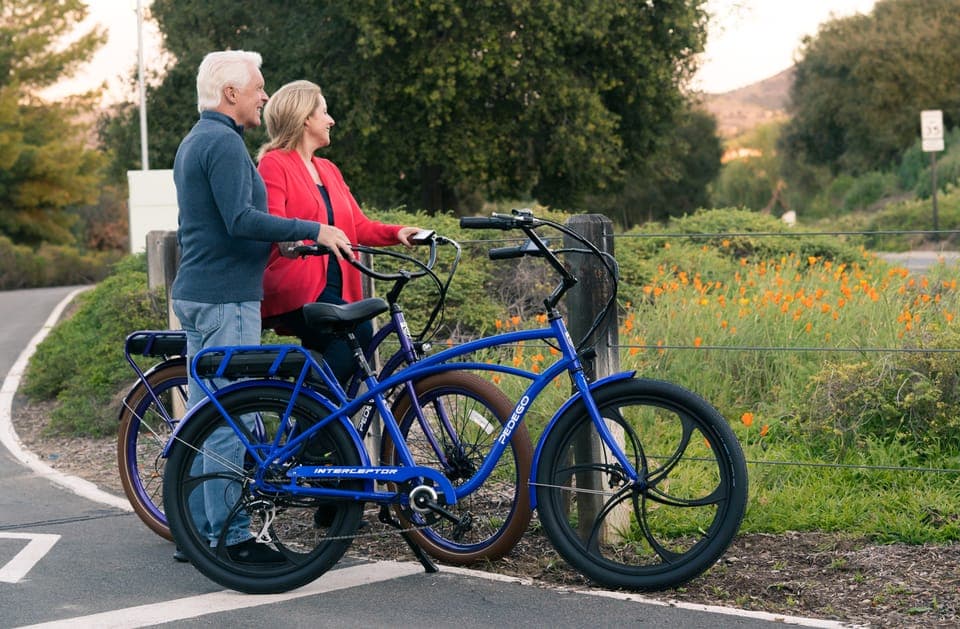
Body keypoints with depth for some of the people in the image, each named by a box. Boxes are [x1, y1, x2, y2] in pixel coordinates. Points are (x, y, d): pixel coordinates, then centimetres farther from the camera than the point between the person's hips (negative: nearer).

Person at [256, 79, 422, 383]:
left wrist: (396, 232, 0)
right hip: (296, 290, -9)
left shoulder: (328, 170, 24)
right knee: (359, 332, -29)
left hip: (332, 289, 9)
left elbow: (358, 225, 18)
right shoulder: (274, 164, -1)